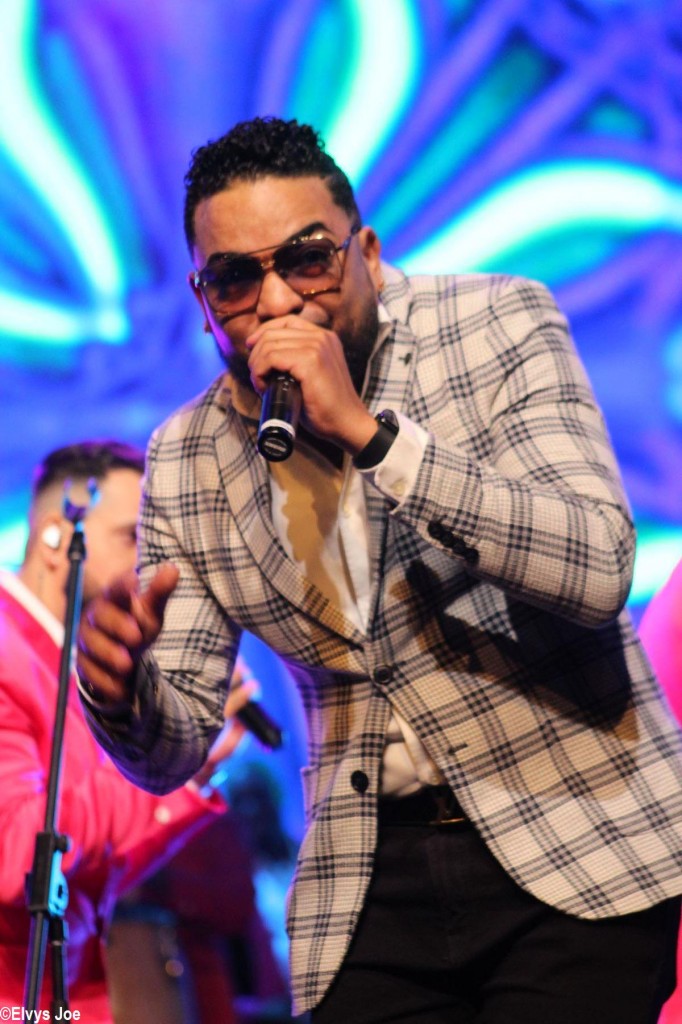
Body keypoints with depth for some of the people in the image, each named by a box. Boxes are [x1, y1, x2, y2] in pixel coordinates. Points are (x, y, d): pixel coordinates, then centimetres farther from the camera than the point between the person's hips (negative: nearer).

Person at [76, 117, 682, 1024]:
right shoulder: (184, 464, 2)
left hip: (578, 847, -3)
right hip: (373, 883, 3)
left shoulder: (500, 327, -7)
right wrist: (121, 688, -21)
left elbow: (598, 571, -21)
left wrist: (369, 432, -25)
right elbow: (174, 751, 4)